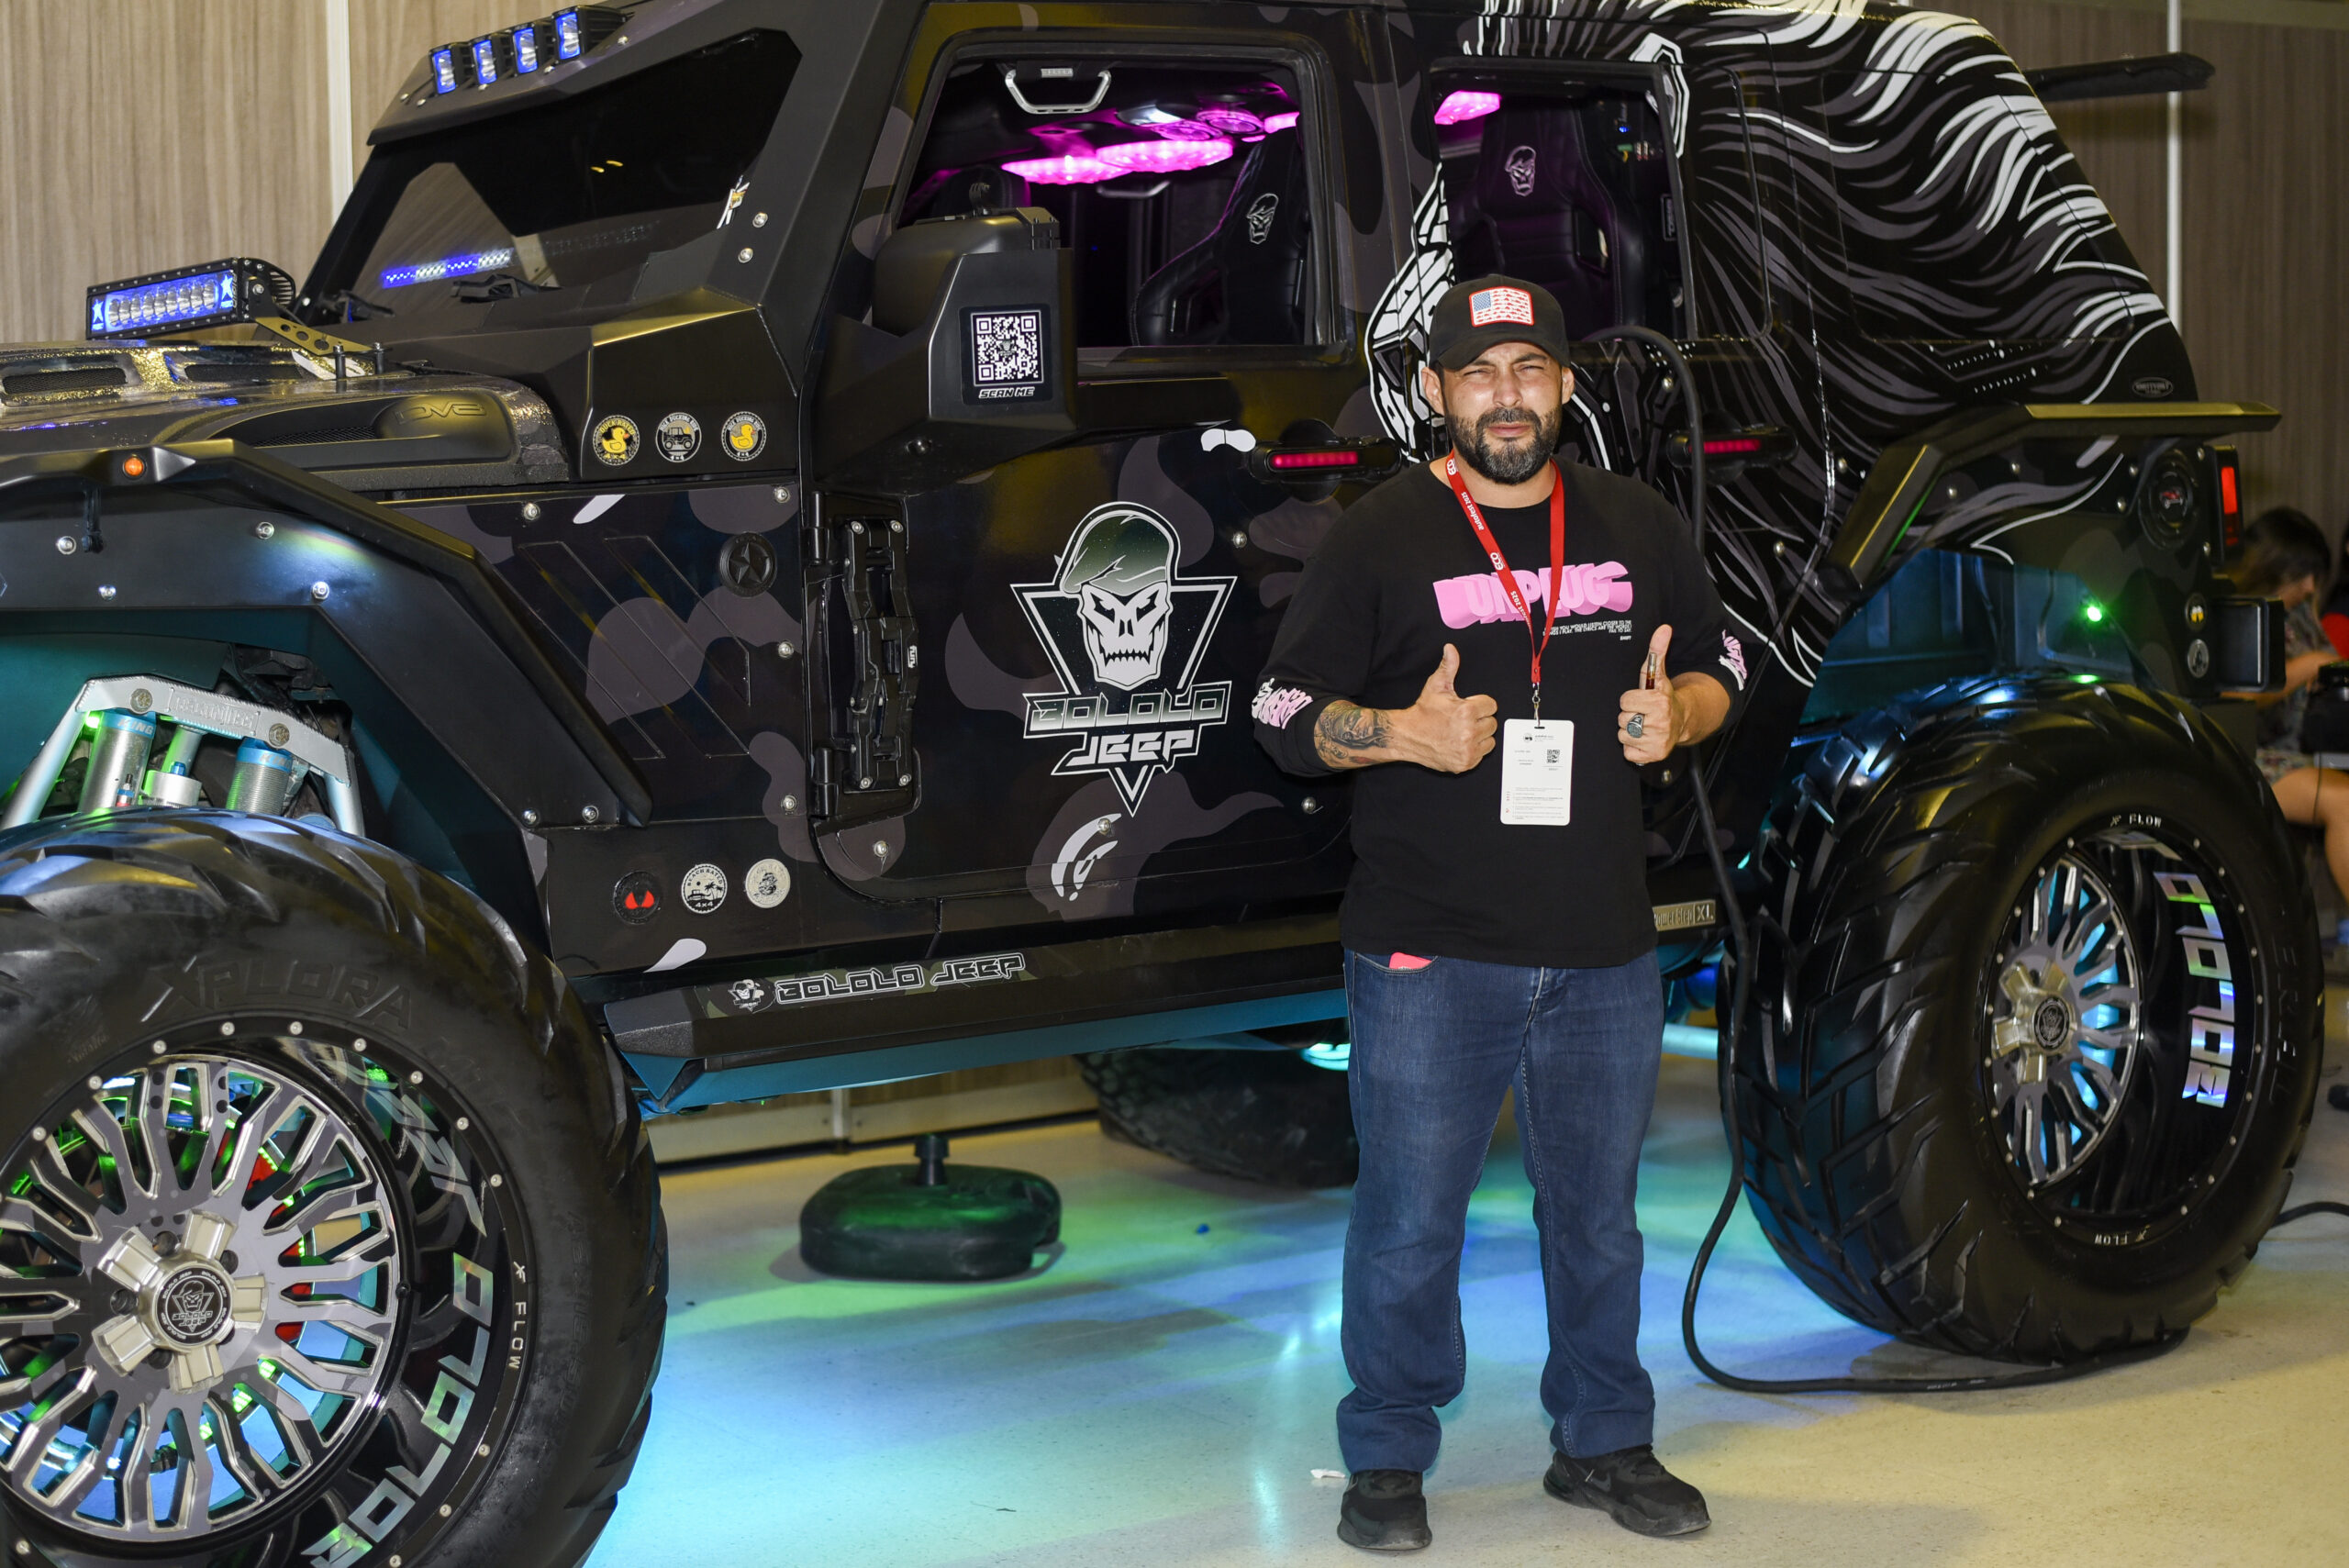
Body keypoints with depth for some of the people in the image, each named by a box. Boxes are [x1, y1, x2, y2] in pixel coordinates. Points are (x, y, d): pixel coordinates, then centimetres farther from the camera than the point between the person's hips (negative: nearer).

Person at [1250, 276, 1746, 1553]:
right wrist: (1404, 732, -19)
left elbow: (1721, 664, 20)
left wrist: (1678, 716, -3)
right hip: (1428, 951, -3)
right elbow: (1285, 713, -1)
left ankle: (1602, 1442, 29)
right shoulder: (1377, 538, -1)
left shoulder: (1637, 528, 11)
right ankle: (1386, 1459, 17)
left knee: (1598, 1207, 13)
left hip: (1603, 948, 4)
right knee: (1411, 1215, 1)